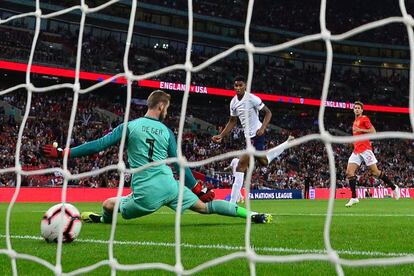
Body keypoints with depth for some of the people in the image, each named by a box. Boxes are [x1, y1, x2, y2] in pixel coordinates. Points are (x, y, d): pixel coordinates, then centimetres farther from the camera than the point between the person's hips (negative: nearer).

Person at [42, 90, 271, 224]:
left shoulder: (129, 126, 4)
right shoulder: (167, 132, 10)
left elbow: (98, 145, -2)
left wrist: (63, 153, 4)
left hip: (146, 194, -3)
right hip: (170, 186, 3)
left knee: (108, 205, 20)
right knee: (206, 206, 15)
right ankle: (253, 215, 14)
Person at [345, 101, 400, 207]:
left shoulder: (364, 118, -1)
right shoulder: (355, 121, 22)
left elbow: (373, 131, -10)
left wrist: (360, 130, -16)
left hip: (365, 149, -7)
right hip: (356, 150, 7)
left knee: (375, 172, -4)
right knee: (349, 172, -8)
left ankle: (394, 187, 13)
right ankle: (354, 198, -8)